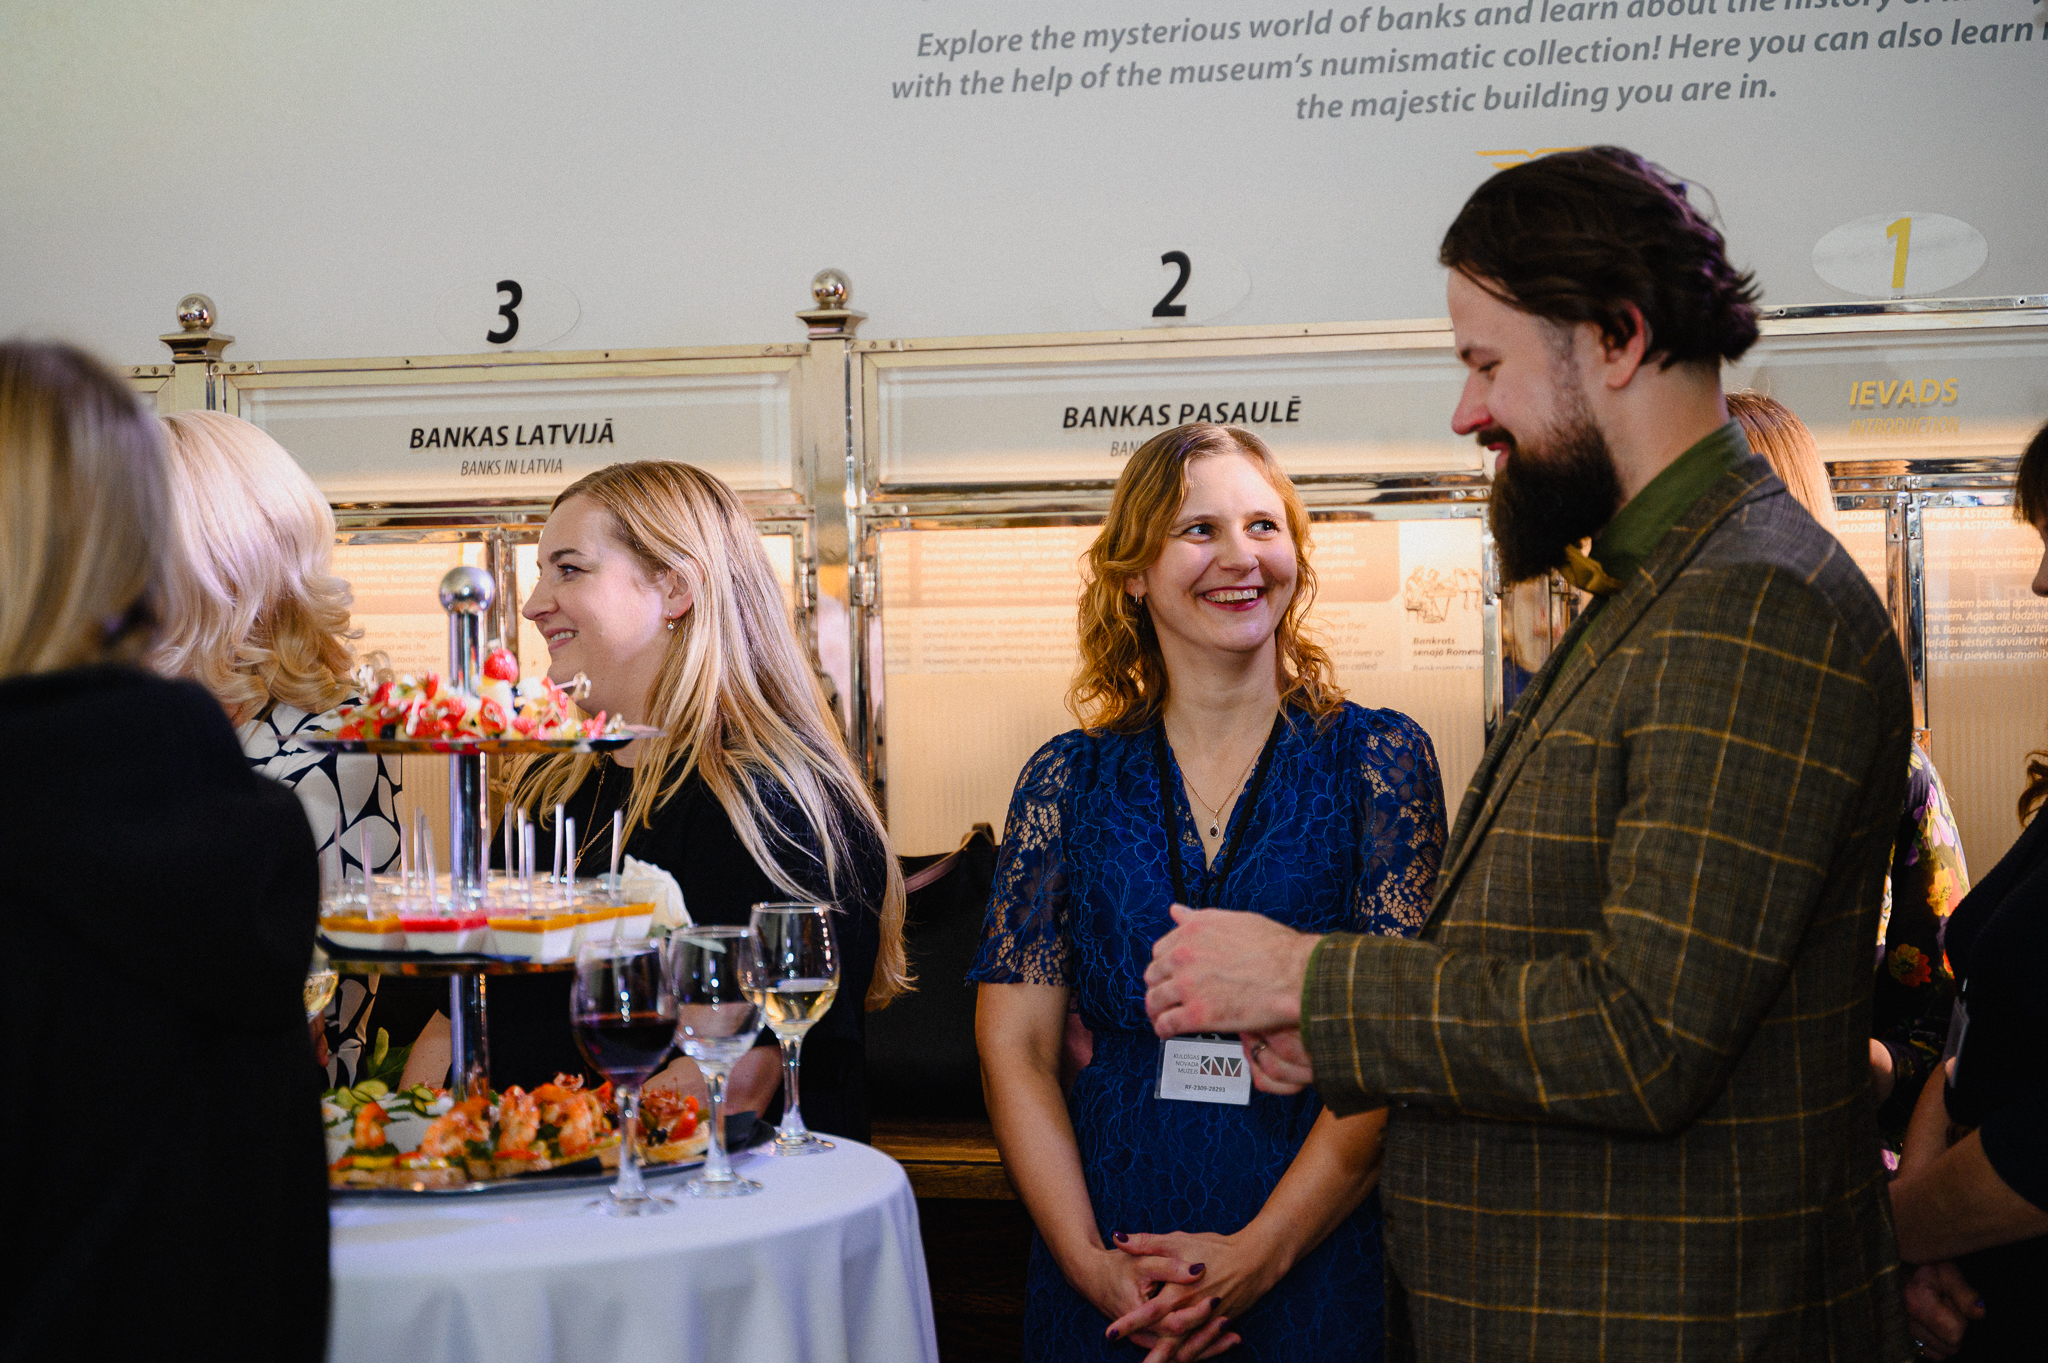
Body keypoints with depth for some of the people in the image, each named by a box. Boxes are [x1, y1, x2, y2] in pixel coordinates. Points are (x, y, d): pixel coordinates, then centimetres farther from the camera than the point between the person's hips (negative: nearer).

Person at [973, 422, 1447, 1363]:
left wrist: (1259, 1252, -16)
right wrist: (1089, 1260, -12)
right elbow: (1015, 1045, 0)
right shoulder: (1067, 780, 3)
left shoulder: (1377, 756, -1)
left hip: (1315, 1248, -1)